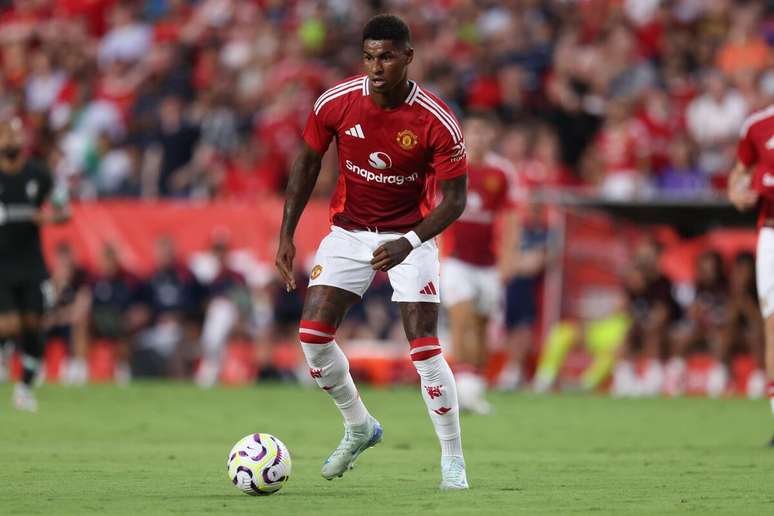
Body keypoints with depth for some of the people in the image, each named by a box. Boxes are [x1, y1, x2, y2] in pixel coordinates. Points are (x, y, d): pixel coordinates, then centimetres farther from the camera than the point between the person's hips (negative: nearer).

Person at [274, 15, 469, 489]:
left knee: (424, 347, -15)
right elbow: (307, 163, 3)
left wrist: (409, 242, -30)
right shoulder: (336, 103, -14)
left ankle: (453, 461, 0)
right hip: (348, 231, 3)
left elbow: (455, 199, -15)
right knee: (313, 334, -8)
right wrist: (287, 235, -2)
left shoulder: (437, 122, -22)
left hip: (409, 235, -3)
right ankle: (359, 427, 17)